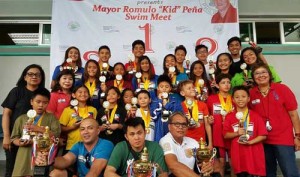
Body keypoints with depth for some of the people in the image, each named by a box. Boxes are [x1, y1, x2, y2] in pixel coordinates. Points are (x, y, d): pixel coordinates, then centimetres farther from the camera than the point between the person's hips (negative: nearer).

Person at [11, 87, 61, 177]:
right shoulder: (21, 118, 11)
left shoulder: (51, 117, 6)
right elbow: (14, 138, 11)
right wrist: (20, 143, -10)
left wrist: (38, 129, -14)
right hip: (25, 158, 2)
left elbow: (56, 134, -6)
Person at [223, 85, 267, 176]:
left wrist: (250, 142, -15)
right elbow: (225, 135, 3)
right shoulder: (229, 117, 2)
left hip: (254, 154, -1)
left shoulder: (256, 116, -1)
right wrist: (237, 133, -14)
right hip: (238, 154, 1)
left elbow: (263, 135, -3)